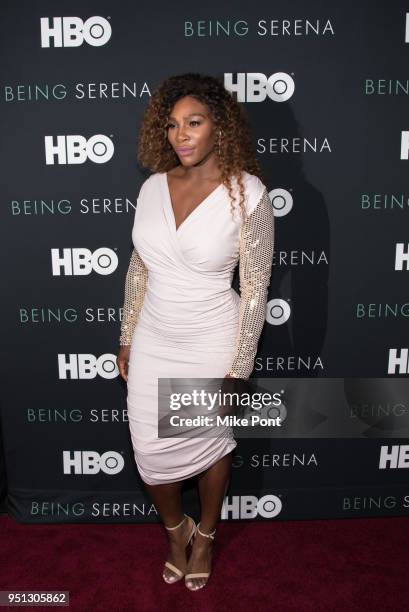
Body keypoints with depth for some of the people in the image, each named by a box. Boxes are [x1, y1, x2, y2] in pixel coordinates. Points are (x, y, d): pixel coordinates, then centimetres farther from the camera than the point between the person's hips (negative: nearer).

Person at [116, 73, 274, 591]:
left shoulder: (247, 193, -15)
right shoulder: (153, 187, -2)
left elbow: (255, 288, -13)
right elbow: (138, 267, 7)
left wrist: (240, 367, -11)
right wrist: (126, 337, 10)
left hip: (211, 346, -3)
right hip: (153, 344, 4)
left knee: (211, 445, 17)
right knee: (150, 452, 12)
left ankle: (205, 534, 46)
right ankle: (175, 528, 44)